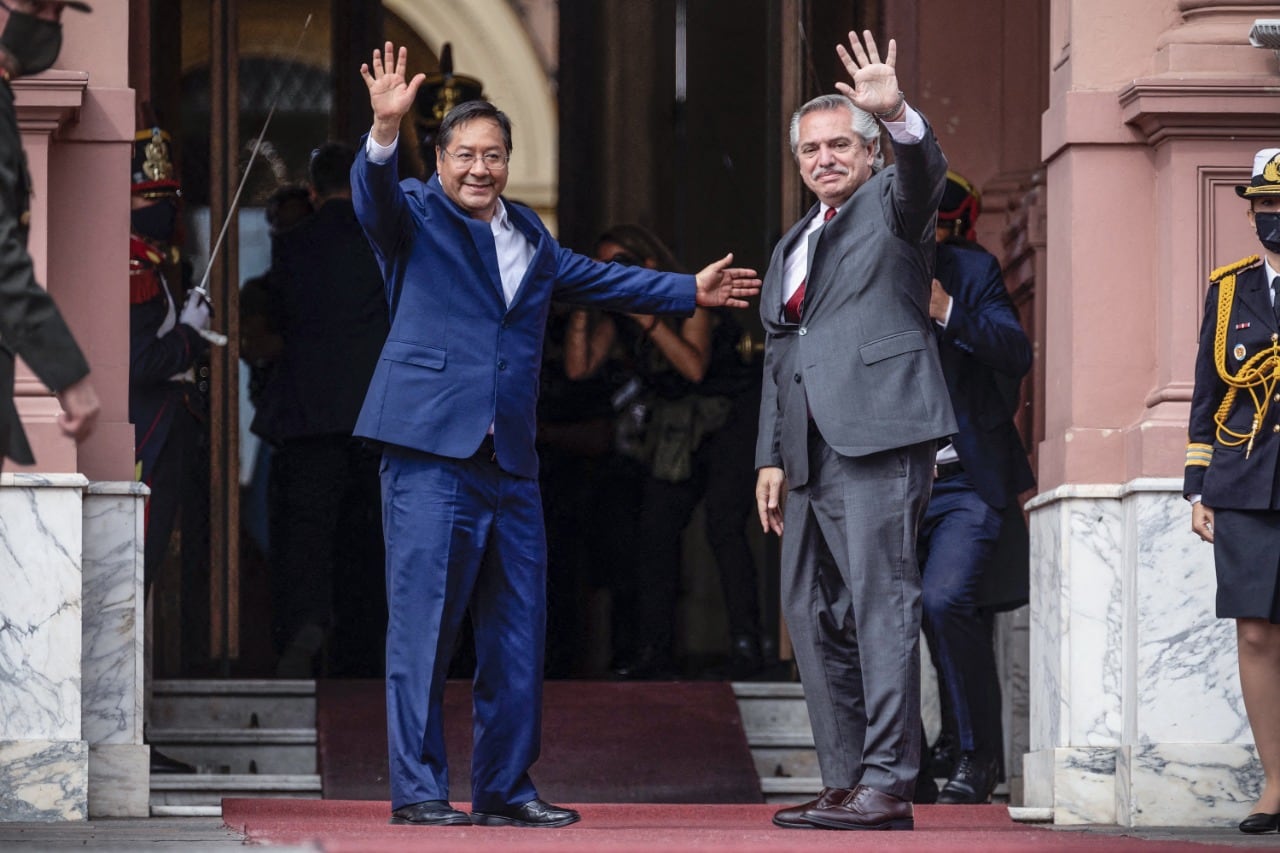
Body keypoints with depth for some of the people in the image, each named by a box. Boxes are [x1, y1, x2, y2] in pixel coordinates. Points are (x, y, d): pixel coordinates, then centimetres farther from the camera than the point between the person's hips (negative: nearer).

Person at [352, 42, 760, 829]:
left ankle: (505, 788, 16)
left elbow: (595, 279, 34)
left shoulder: (529, 236, 21)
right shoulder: (416, 216, 2)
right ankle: (417, 789, -4)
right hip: (431, 450, -6)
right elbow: (375, 197, -19)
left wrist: (691, 291, 38)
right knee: (424, 622, -8)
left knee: (518, 631, 8)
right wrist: (385, 130, -38)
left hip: (511, 463, 7)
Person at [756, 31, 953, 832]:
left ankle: (888, 785, -16)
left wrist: (899, 114, -39)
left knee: (881, 603, -13)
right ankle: (846, 783, 9)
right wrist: (772, 457, 16)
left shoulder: (890, 203, 5)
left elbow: (926, 169, -18)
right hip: (811, 453, 9)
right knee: (813, 615, 6)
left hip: (878, 436, -8)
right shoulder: (791, 247, 26)